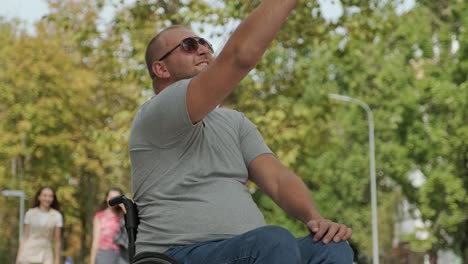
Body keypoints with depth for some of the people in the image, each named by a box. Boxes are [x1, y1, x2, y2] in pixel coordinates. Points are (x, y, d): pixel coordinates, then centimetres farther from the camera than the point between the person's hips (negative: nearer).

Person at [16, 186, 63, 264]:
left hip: (46, 253, 0)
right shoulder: (30, 213, 4)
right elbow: (25, 237, 7)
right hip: (29, 251, 1)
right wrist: (19, 256, 3)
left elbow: (57, 241, 4)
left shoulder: (57, 216, 1)